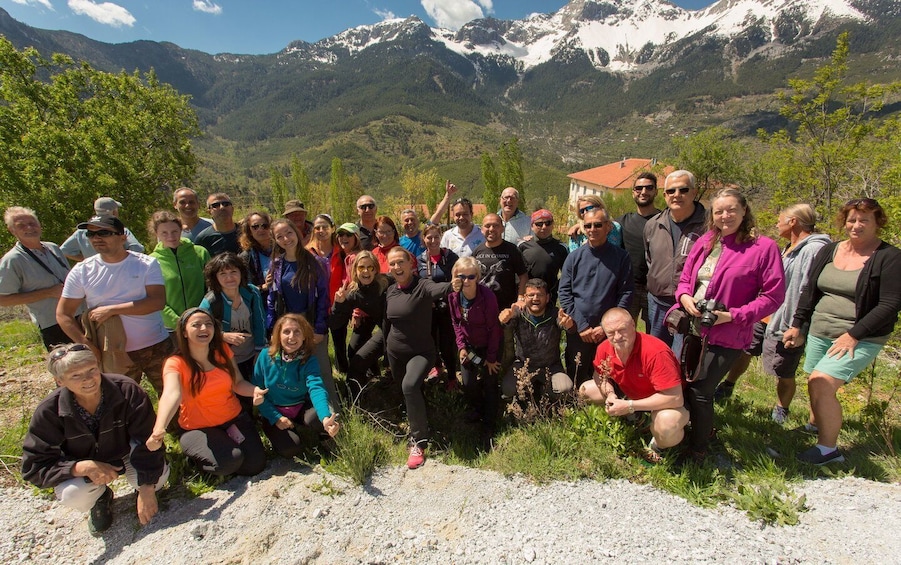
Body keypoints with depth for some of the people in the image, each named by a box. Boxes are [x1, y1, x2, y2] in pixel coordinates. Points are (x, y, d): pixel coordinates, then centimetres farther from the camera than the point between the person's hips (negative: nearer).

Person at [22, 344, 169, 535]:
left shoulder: (127, 390, -28)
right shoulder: (49, 412, -23)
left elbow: (147, 441, -25)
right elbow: (34, 467, -17)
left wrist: (146, 490, -29)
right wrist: (82, 467, -35)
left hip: (127, 454, -1)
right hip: (82, 466, 1)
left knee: (158, 476, -28)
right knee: (73, 495, -31)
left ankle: (139, 486, 11)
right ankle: (100, 499, 7)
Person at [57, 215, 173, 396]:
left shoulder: (147, 264, -7)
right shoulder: (82, 271, -2)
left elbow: (158, 301, -19)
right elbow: (63, 314, 0)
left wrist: (111, 309, -20)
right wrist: (89, 348, -9)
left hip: (157, 347, -1)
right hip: (116, 354, 2)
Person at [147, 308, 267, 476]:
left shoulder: (222, 350, -6)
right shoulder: (175, 363, -18)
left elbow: (238, 383, -1)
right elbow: (171, 394, -37)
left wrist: (254, 390, -25)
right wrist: (159, 429, -56)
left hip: (235, 419, 4)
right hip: (198, 429, -3)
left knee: (255, 465, -8)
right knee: (230, 462, -27)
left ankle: (228, 441, 20)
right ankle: (196, 456, 7)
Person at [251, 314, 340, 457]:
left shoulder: (309, 361, -16)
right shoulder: (266, 356, -14)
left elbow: (316, 389, -32)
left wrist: (326, 417, -51)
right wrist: (275, 417, -17)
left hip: (300, 409, 0)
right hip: (273, 412, 0)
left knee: (318, 417, -32)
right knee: (290, 448, -24)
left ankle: (322, 438, 4)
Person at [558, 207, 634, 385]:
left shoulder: (621, 257, 0)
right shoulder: (574, 257, 2)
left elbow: (625, 294, -3)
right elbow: (564, 293, -1)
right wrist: (581, 326, -8)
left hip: (609, 331, -1)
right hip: (577, 330, 1)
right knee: (576, 379, 11)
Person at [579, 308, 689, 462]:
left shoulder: (656, 352, -36)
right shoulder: (604, 349, -17)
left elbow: (675, 398, -35)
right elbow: (600, 375, 4)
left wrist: (629, 406, -35)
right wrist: (610, 394, -19)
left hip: (666, 401, -6)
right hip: (630, 393, 6)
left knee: (667, 424, -39)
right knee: (585, 390, -2)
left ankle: (659, 444, 0)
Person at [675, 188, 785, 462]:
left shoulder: (764, 247, -9)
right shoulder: (705, 242, 7)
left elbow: (773, 296, -10)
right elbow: (685, 279, 13)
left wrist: (734, 315, -18)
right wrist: (684, 297, -9)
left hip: (726, 335, -6)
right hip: (691, 327, 6)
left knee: (700, 391, -2)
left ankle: (698, 450, 21)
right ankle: (702, 428, 41)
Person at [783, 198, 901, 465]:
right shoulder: (828, 251, 9)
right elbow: (809, 291, 13)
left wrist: (853, 335, -18)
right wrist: (797, 325, 9)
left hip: (860, 339, -5)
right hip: (818, 332, 5)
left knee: (821, 382, -19)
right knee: (818, 386, 11)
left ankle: (828, 448, -5)